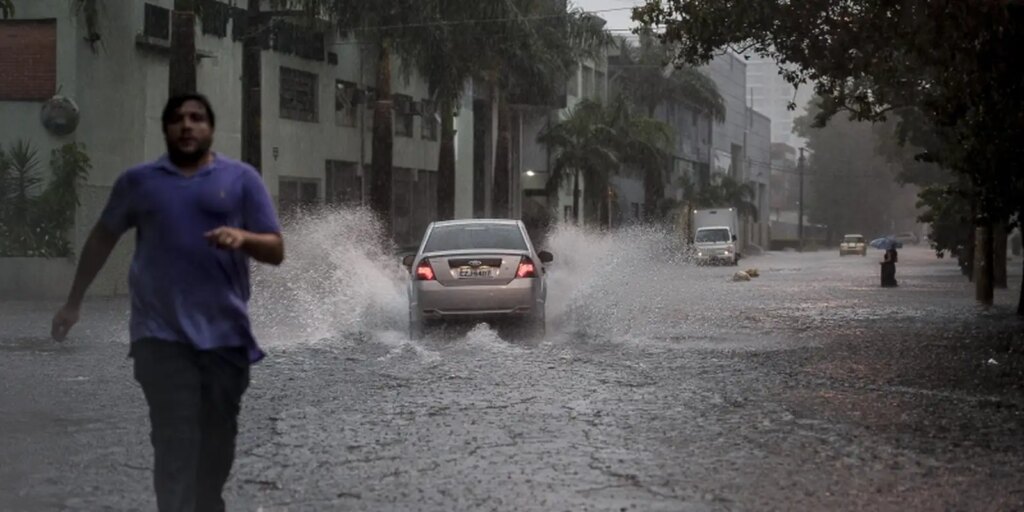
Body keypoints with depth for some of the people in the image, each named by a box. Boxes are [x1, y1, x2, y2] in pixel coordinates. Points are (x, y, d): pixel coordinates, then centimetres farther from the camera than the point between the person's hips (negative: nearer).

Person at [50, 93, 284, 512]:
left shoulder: (241, 178, 6)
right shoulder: (138, 180, 9)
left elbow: (276, 251, 4)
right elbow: (102, 238, 21)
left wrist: (243, 237, -18)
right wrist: (74, 301, 21)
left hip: (226, 334, 1)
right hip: (162, 335, -1)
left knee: (217, 442, 10)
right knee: (175, 444, -9)